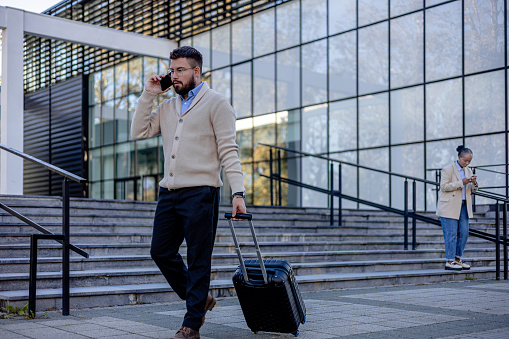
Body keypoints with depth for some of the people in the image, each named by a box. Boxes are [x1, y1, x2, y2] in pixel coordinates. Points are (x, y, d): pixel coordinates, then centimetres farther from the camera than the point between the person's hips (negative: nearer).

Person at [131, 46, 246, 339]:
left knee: (198, 260, -1)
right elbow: (139, 132, 13)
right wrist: (148, 95, 9)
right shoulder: (167, 107, 18)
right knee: (161, 252, 10)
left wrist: (238, 193, -16)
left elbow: (229, 150, -8)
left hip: (200, 193, -7)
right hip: (169, 193, 7)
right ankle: (199, 299, 28)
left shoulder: (215, 103, -2)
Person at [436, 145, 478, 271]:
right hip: (449, 207, -7)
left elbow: (472, 190, 17)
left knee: (464, 233, 4)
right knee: (451, 234, -6)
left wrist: (474, 184, -7)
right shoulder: (448, 169, -7)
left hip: (463, 206, 7)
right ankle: (449, 261, -1)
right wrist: (461, 183, -21)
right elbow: (444, 186, -15)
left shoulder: (468, 171, 14)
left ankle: (457, 259, 16)